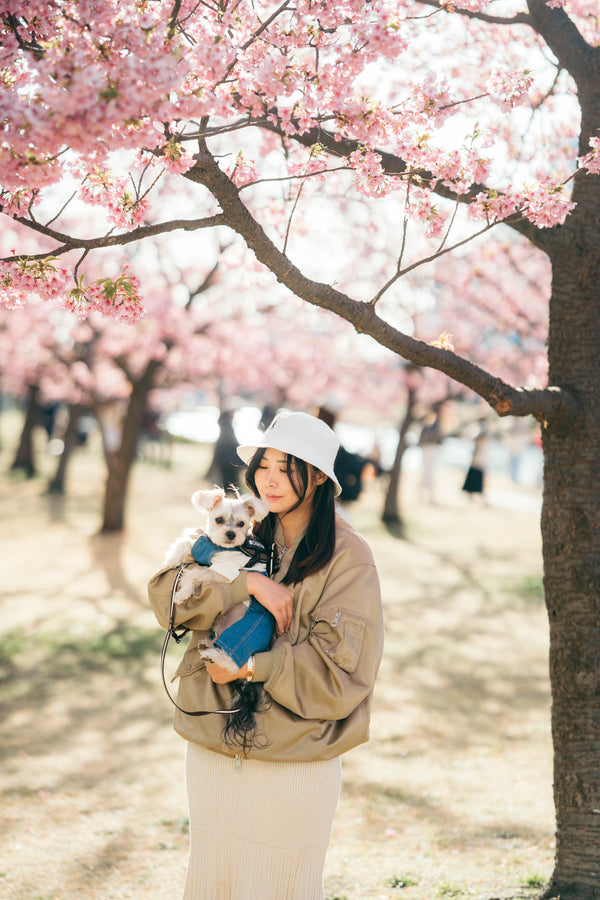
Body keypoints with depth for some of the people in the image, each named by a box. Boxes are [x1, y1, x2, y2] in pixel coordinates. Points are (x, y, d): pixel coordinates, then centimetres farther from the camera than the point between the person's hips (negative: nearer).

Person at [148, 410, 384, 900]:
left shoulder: (347, 557, -8)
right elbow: (166, 594, -7)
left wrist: (253, 665, -14)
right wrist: (248, 582, -19)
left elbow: (342, 674, -13)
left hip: (295, 767, -4)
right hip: (212, 753, 4)